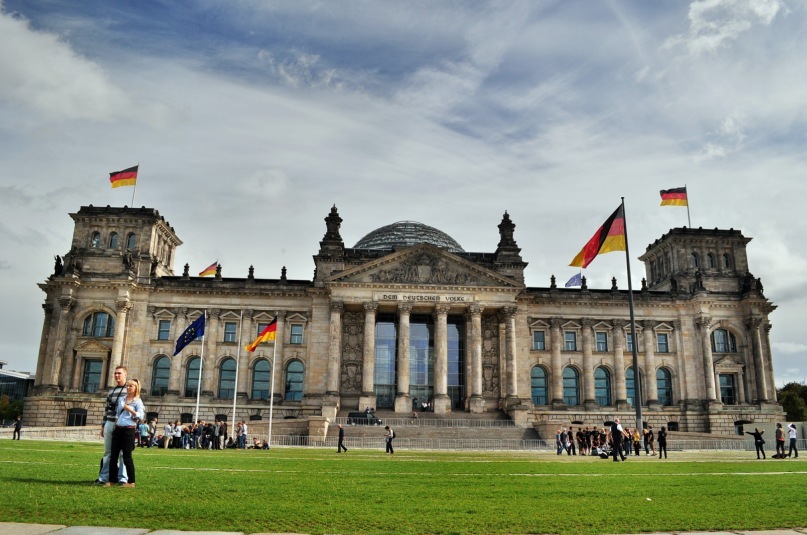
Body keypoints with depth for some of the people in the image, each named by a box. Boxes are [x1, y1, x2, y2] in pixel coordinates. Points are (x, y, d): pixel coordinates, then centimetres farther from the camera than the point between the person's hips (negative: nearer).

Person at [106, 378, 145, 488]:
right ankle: (112, 479, 16)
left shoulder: (138, 401, -3)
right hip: (118, 429, 6)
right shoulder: (121, 399, 15)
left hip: (129, 430, -6)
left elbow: (141, 416, -14)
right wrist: (115, 426, 13)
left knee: (127, 456, -3)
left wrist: (129, 409, -18)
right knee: (114, 455, 6)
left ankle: (131, 482, 4)